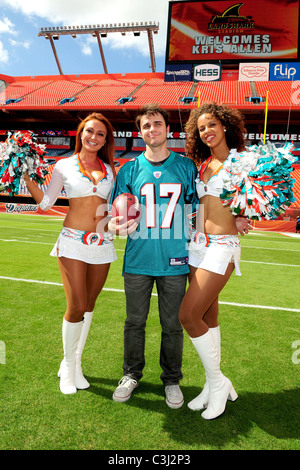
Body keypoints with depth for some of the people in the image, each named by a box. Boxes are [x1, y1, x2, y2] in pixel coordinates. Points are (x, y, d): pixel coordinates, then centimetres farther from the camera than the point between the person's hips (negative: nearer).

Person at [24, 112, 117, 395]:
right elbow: (45, 203, -3)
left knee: (89, 306, 10)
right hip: (73, 241, -3)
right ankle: (67, 365, 19)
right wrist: (26, 175, -10)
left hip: (102, 243, 4)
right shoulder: (64, 166, 4)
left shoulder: (109, 169, 12)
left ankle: (76, 363, 29)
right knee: (76, 307, -6)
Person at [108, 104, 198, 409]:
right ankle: (132, 374, 36)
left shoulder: (186, 167, 4)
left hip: (174, 260, 0)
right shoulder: (129, 170, 4)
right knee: (134, 321, 12)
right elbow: (115, 216, 3)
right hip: (138, 259, 1)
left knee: (172, 324, 10)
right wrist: (117, 225, -20)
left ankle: (172, 379, 33)